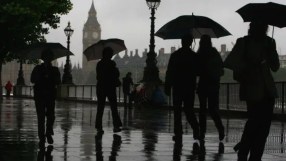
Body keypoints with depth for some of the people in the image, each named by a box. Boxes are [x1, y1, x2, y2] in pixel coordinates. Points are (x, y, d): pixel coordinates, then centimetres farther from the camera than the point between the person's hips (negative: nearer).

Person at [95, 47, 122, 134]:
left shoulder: (99, 64, 4)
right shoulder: (111, 63, -10)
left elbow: (98, 76, 8)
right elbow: (116, 74, -8)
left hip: (100, 87, 4)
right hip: (110, 87, -4)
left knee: (100, 108, 6)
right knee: (113, 107, 4)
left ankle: (99, 127, 1)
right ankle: (116, 126, -1)